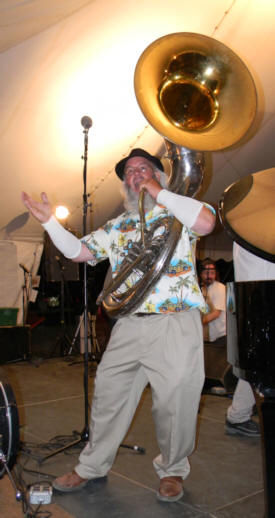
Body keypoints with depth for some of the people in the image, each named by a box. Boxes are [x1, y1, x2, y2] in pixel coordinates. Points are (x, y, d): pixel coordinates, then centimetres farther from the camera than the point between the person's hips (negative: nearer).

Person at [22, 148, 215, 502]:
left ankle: (173, 470, 28)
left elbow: (206, 222, -16)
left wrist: (160, 193, -9)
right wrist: (49, 222, 5)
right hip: (129, 326, 5)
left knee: (174, 403, 4)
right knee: (108, 396, 11)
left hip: (176, 323, -4)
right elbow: (78, 251, 17)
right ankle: (92, 466, 30)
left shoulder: (177, 211, 6)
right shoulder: (116, 226, 19)